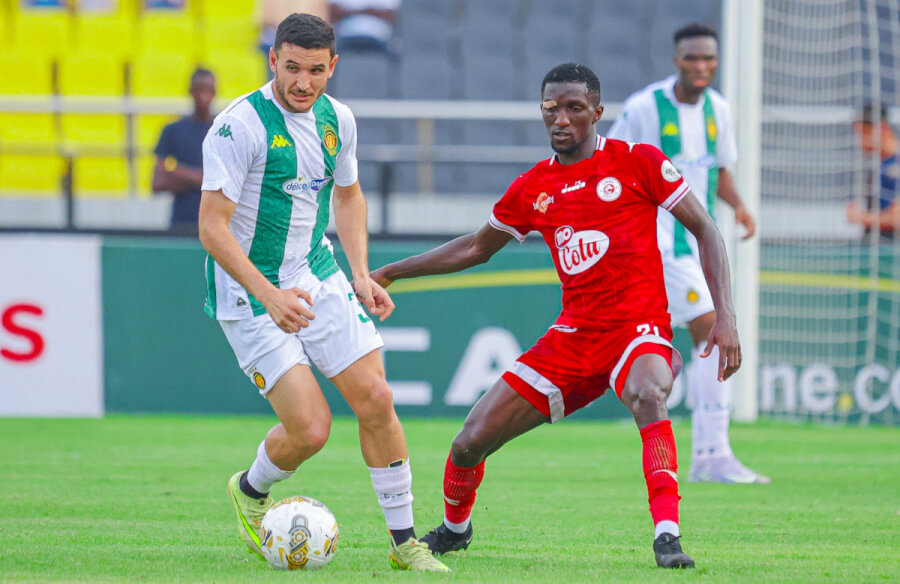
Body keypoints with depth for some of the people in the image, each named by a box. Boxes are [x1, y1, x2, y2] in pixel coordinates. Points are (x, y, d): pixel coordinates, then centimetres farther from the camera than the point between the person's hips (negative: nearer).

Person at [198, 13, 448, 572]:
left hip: (317, 276, 6)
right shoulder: (241, 124, -19)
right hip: (249, 290, -6)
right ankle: (251, 491, 22)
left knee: (376, 399, -4)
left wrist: (361, 274, 8)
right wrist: (269, 295, -29)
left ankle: (405, 541, 8)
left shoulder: (337, 120, 2)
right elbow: (213, 226, -21)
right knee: (310, 429, -12)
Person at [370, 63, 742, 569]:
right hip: (573, 334, 5)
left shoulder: (638, 162, -2)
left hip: (638, 327, -5)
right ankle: (454, 530, 32)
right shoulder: (533, 188, 10)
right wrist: (390, 273, 24)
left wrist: (725, 315, -10)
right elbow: (476, 248, 26)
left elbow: (704, 230, 0)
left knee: (648, 396, -41)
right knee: (470, 443, 0)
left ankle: (668, 537, -44)